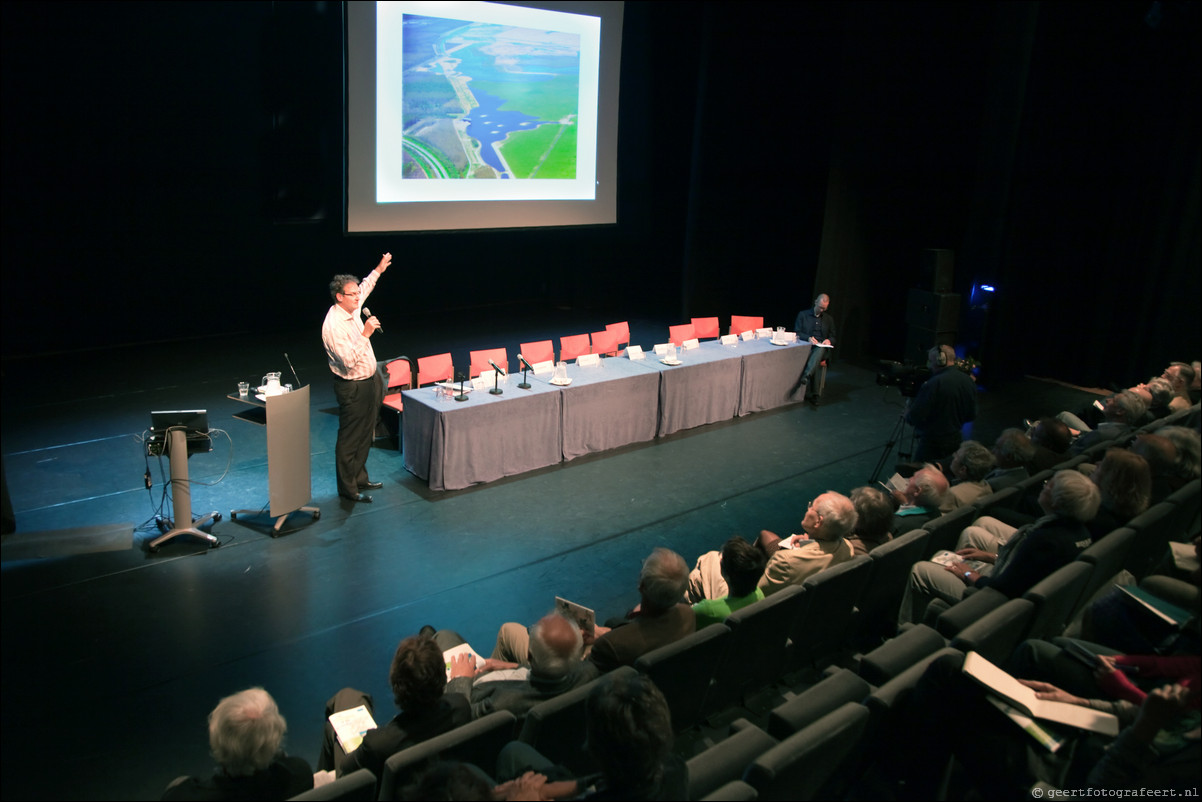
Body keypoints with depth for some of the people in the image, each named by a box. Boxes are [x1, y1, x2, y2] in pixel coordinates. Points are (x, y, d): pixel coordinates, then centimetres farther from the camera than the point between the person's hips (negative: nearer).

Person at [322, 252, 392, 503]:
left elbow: (364, 288, 27)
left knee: (365, 436, 18)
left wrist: (379, 270, 29)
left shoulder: (352, 310, 2)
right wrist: (365, 334, -30)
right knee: (350, 439, 1)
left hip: (369, 381, 9)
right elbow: (349, 361, -31)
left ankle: (359, 478, 31)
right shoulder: (333, 325, -25)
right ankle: (347, 487, 11)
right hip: (353, 388, -9)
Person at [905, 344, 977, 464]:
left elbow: (914, 418, -20)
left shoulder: (934, 384, -21)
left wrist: (908, 412, 1)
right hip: (956, 440, 8)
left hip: (932, 443, -8)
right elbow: (971, 416, 11)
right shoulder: (969, 381, 2)